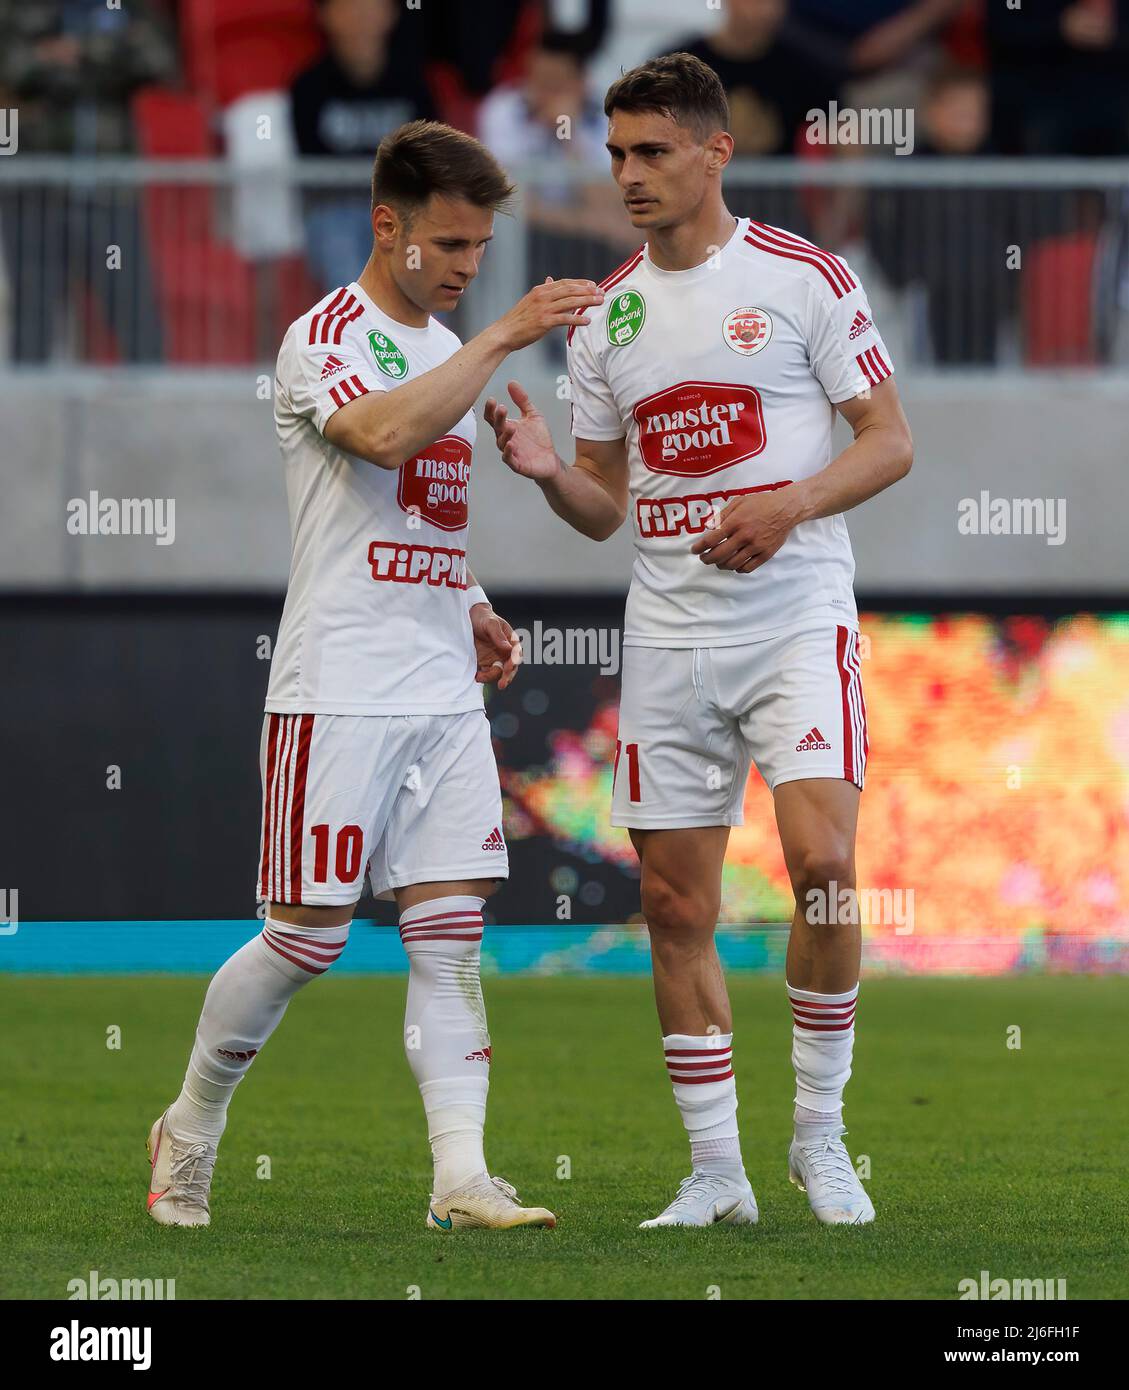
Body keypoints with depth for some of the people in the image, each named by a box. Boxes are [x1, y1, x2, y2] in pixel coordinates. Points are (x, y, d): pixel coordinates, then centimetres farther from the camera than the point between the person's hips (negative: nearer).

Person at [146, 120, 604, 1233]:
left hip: (442, 689, 7)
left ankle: (461, 1177, -6)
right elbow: (383, 435, -30)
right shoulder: (324, 340, -8)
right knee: (307, 937, -3)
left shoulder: (447, 348, 17)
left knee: (450, 932, -2)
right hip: (338, 689, -7)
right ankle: (190, 1130, 16)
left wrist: (468, 607, 14)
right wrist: (504, 338, -27)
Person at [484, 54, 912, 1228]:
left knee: (822, 861, -19)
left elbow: (890, 443, -1)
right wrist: (548, 472, -6)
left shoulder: (803, 279, -2)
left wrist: (788, 507, -17)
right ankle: (715, 1172, 11)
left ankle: (820, 1133, -2)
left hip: (796, 617, -4)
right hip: (666, 636, 4)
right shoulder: (605, 317, 10)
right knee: (675, 905, 2)